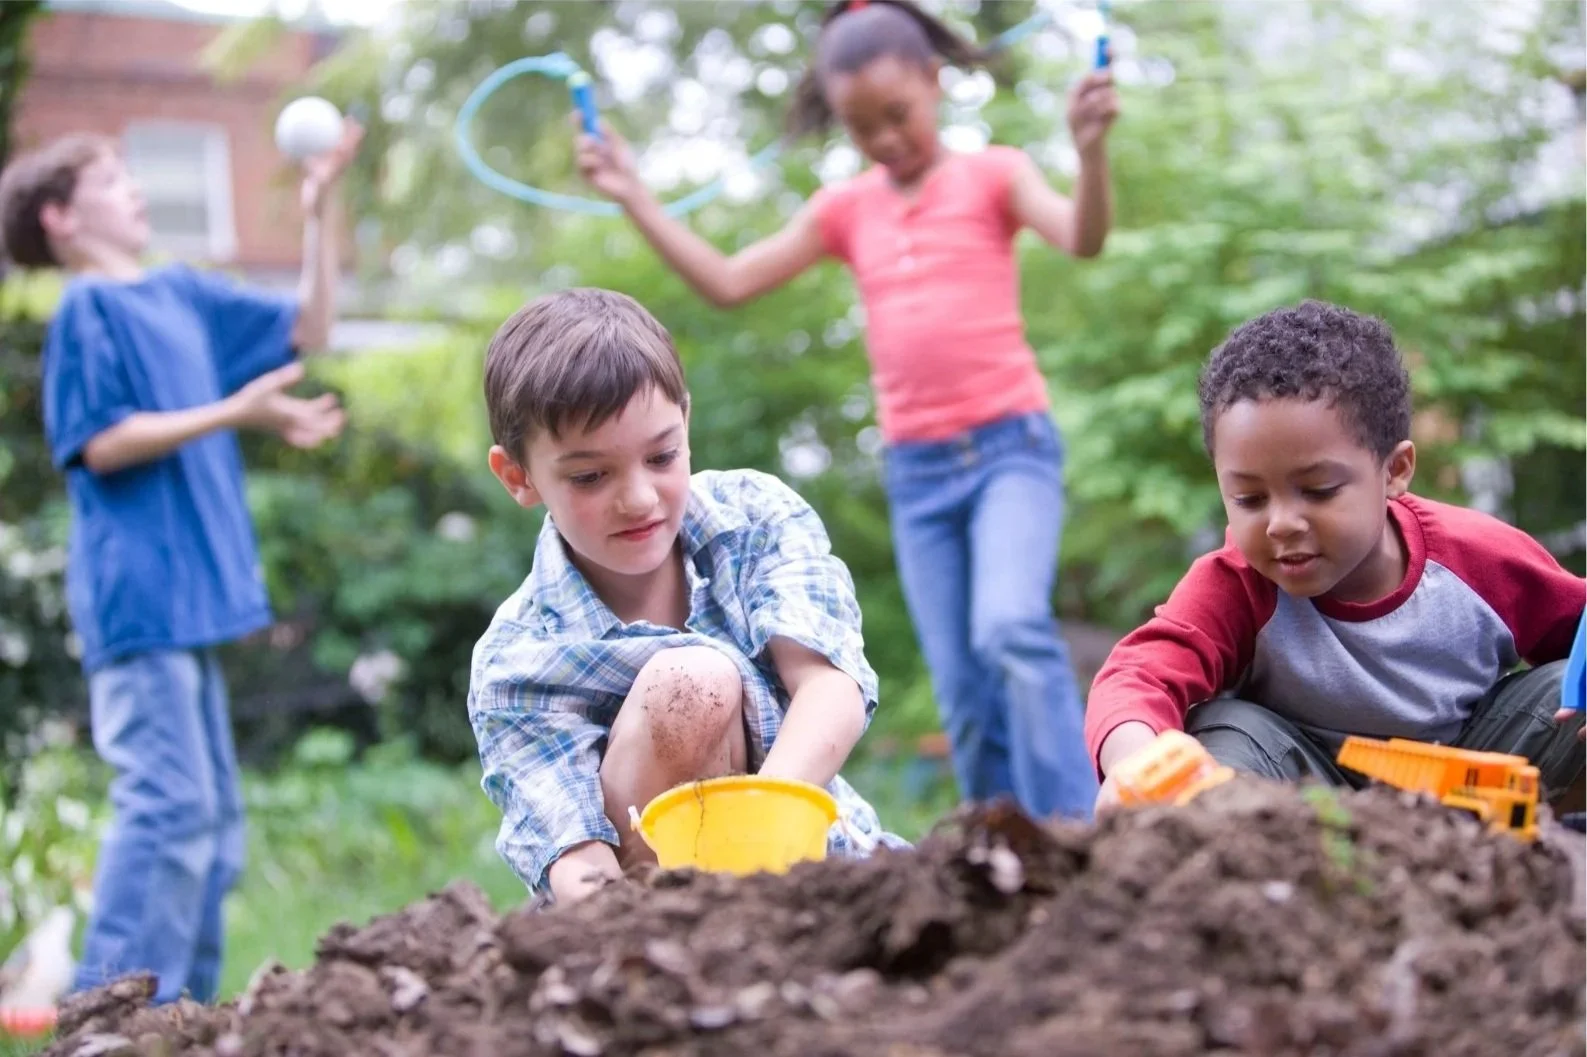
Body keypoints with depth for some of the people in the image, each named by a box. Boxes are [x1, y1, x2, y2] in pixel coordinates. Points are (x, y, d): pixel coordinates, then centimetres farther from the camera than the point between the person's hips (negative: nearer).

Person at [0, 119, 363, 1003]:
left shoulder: (184, 294, 15)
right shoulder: (88, 308, -6)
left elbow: (309, 329, 21)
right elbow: (103, 444, -14)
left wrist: (321, 211, 12)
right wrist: (236, 412, -20)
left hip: (190, 596, 9)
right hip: (140, 595, -9)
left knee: (212, 817, 11)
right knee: (168, 805, -14)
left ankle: (177, 1015, 18)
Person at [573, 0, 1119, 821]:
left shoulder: (992, 174, 1)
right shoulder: (845, 210, 11)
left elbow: (1084, 239, -16)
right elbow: (728, 283, 11)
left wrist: (1090, 147, -35)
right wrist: (634, 198, 5)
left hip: (1011, 447, -4)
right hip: (916, 474, 4)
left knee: (1011, 628, -27)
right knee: (964, 697, 3)